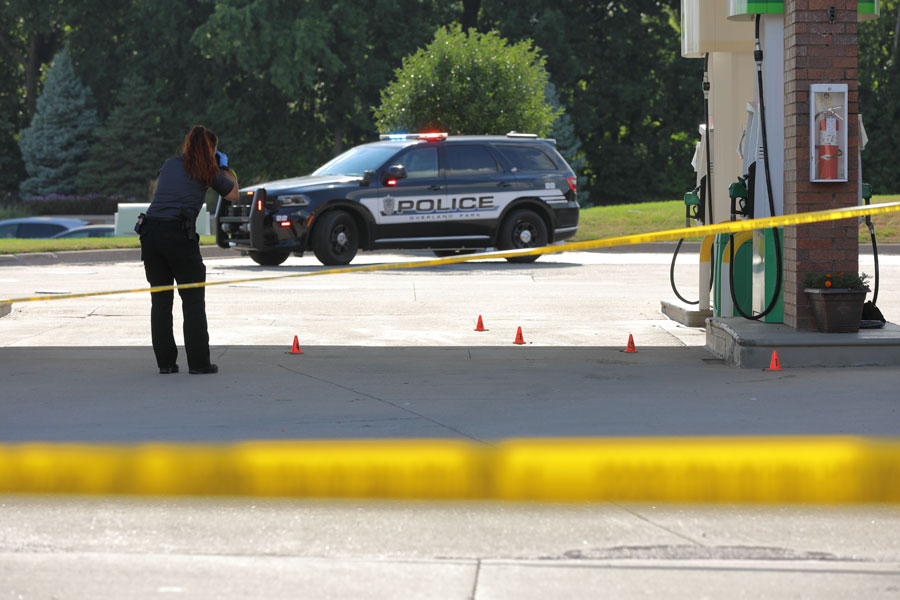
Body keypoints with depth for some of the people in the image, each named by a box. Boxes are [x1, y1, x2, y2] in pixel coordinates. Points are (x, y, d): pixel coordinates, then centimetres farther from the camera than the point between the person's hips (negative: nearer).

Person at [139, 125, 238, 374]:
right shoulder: (208, 171, 5)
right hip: (178, 234, -4)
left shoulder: (170, 164, 16)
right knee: (193, 300, 5)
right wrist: (223, 167, 35)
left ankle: (165, 361, 12)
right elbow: (233, 194, 20)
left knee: (160, 300, 11)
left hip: (150, 232, 4)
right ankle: (198, 362, 3)